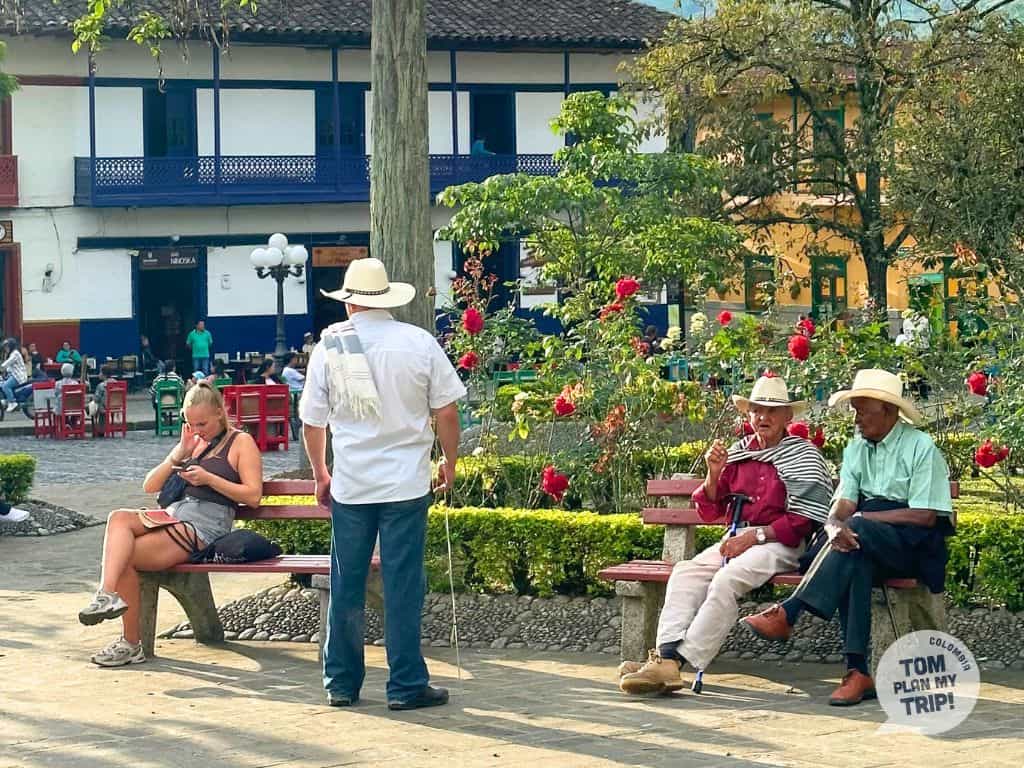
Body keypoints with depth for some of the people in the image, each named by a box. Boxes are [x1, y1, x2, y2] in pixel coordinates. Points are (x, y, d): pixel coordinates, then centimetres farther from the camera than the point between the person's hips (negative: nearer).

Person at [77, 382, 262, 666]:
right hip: (174, 515, 7)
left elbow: (253, 496, -4)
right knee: (119, 518, -25)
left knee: (124, 557, -22)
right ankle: (109, 594, -41)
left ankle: (131, 644, -19)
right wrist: (179, 455, 4)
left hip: (205, 525, -7)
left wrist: (209, 479, -12)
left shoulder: (241, 442, 7)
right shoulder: (191, 444, 26)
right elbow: (150, 486, 18)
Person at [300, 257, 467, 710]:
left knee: (346, 587, 10)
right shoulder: (419, 343, -4)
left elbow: (312, 421, 5)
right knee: (403, 586, 2)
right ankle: (406, 685, 5)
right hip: (406, 483, -2)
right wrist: (450, 464, 14)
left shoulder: (329, 346, 0)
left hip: (349, 485, 2)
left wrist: (320, 475, 20)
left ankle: (342, 683, 17)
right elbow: (446, 411, -1)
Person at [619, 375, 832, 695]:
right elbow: (709, 511, 19)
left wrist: (757, 535, -14)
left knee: (726, 579, -33)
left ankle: (678, 660, -38)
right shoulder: (737, 453, 17)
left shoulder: (804, 455, 2)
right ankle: (666, 657, -38)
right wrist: (714, 473, 1)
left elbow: (802, 520, -6)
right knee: (685, 572, -21)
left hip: (781, 542, -6)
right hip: (739, 539, 6)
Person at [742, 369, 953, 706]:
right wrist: (837, 528, -23)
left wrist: (860, 518, -13)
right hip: (867, 541, 5)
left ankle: (787, 614, -34)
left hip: (915, 543, -5)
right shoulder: (856, 450, 13)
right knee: (853, 559, -31)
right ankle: (857, 672, -34)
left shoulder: (921, 448, -5)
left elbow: (924, 516, -13)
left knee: (858, 531, -34)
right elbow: (840, 511, 3)